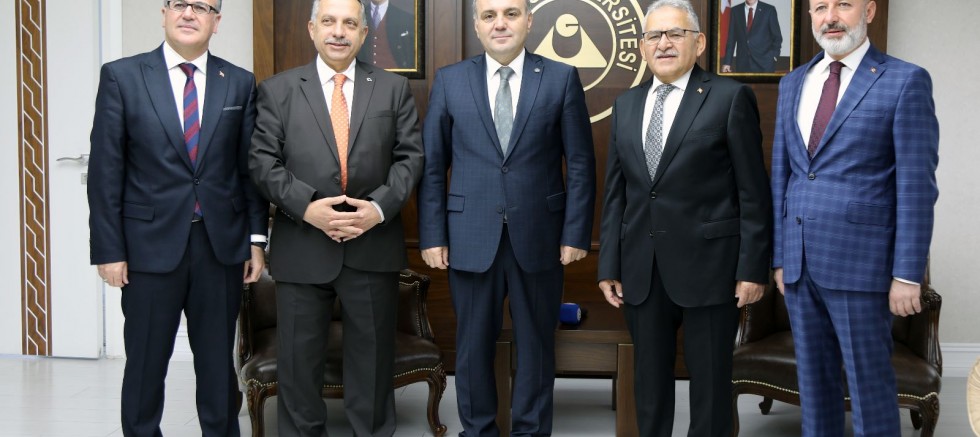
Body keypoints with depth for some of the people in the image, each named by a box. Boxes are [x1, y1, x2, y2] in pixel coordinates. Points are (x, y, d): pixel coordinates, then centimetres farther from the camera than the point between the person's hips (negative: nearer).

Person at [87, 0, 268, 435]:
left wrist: (257, 238, 4)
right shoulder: (121, 76, -1)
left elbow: (251, 167, 8)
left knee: (218, 363, 12)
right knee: (145, 365, 9)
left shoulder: (240, 83, 5)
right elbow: (105, 171, -3)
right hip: (150, 245, -2)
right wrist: (108, 249, -7)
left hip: (221, 245, 2)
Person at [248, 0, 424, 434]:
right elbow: (263, 162, -1)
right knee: (300, 355, 7)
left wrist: (379, 206, -12)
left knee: (373, 352, 10)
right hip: (302, 247, 0)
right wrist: (308, 207, -15)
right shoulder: (277, 89, 5)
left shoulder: (393, 87, 8)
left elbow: (410, 155, 4)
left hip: (373, 245, 1)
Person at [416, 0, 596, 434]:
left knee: (536, 343, 10)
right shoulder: (449, 80, 4)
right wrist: (432, 235, -2)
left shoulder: (561, 79, 1)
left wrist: (576, 233, -4)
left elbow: (581, 164, 1)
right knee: (473, 344, 10)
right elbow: (432, 166, 4)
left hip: (538, 236, 0)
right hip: (471, 238, 1)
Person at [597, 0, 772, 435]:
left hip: (707, 265, -4)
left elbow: (753, 192, -5)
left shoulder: (730, 97, -4)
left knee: (710, 378, 7)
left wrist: (753, 267, -9)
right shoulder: (626, 104, 11)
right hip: (641, 268, 4)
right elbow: (615, 193, 11)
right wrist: (609, 266, 7)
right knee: (649, 376, 13)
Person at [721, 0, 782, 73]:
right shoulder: (735, 10, 7)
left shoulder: (769, 10, 0)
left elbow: (777, 37, 4)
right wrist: (727, 62, 4)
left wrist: (774, 56, -9)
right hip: (742, 64, 2)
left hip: (764, 63, -2)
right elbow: (731, 38, 8)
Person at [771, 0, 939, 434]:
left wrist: (907, 274, -12)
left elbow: (916, 184, -8)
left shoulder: (905, 81, -4)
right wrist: (780, 256, 10)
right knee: (813, 379, 13)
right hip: (799, 263, 5)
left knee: (869, 383, 3)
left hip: (860, 261, -5)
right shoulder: (793, 84, 13)